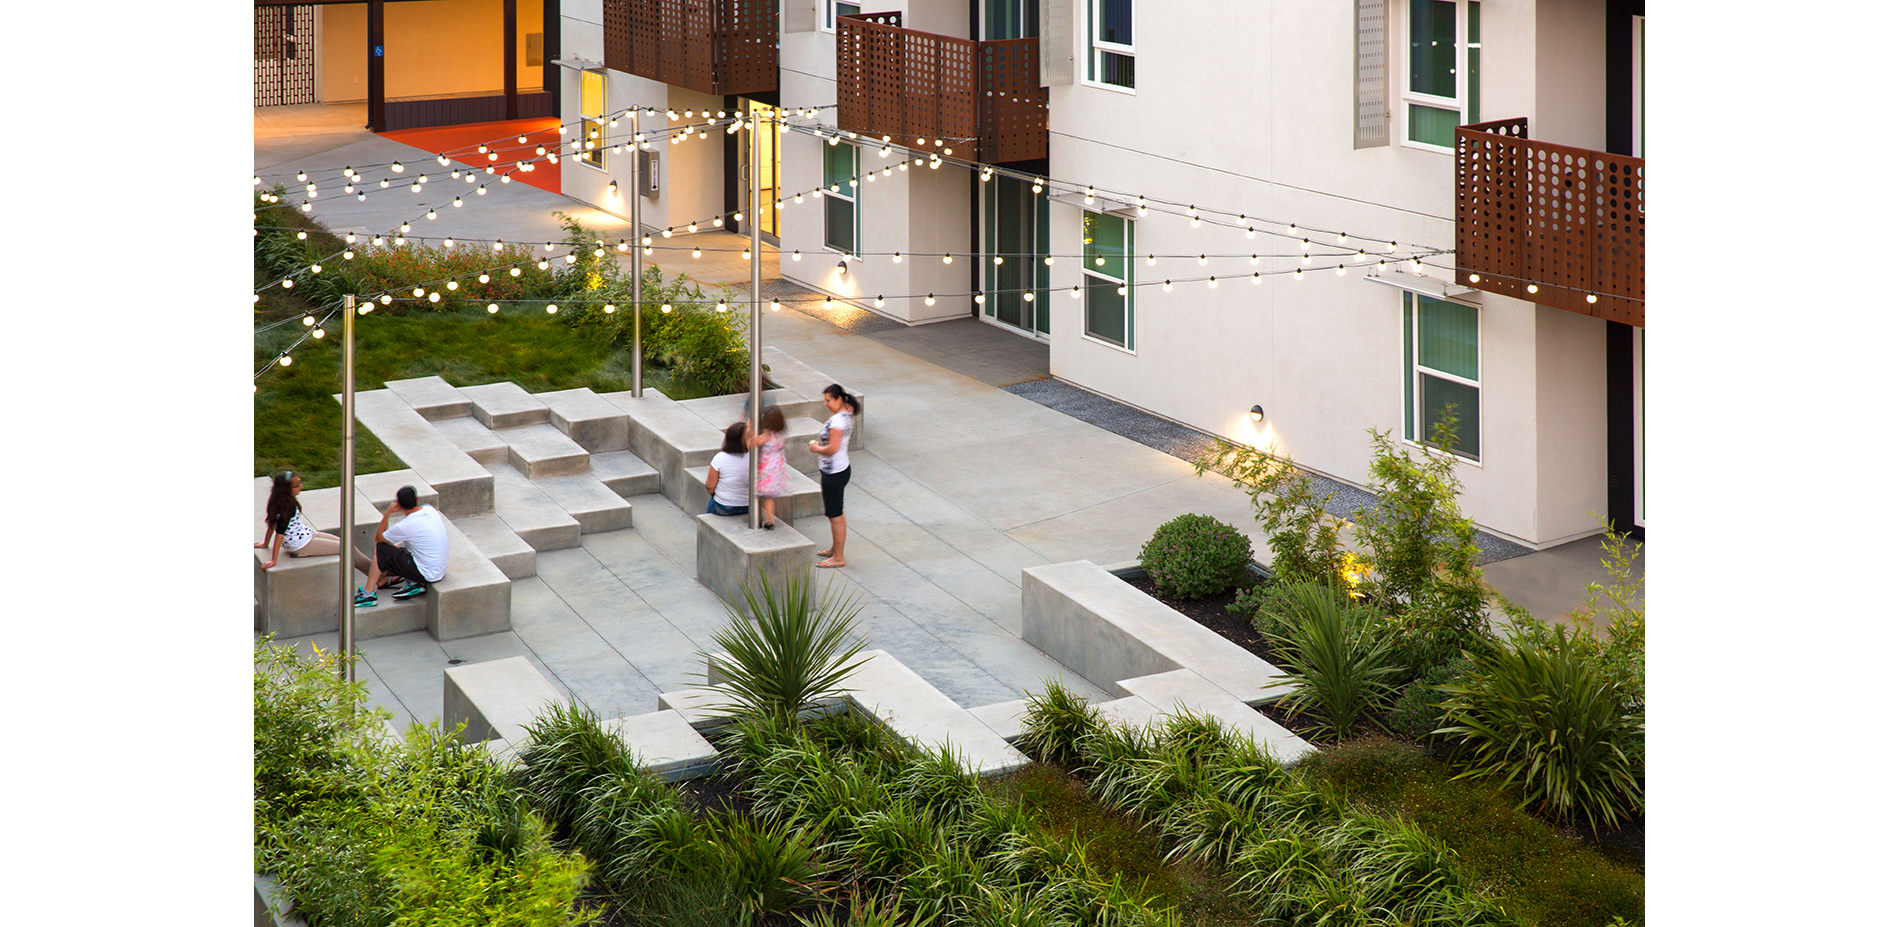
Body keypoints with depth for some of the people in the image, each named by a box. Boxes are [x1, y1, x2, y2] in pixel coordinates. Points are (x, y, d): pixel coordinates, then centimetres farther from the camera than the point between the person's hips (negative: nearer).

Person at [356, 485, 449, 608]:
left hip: (427, 574, -8)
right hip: (441, 570, 8)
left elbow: (378, 538, -4)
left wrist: (387, 513, -2)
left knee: (381, 550, -4)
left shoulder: (406, 526, -22)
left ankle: (368, 594, 2)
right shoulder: (430, 510, -2)